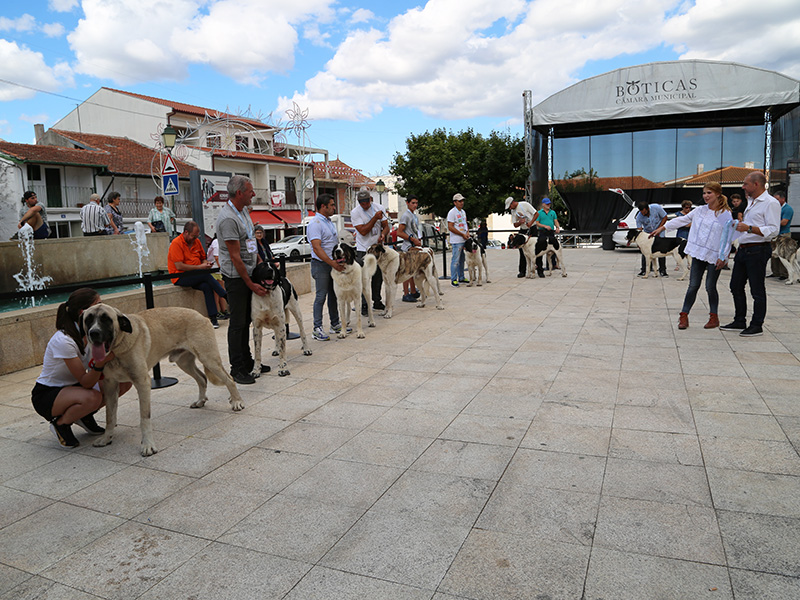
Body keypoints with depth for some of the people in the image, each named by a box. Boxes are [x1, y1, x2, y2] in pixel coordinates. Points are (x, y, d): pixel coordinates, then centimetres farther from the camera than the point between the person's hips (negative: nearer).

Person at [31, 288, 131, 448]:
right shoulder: (63, 340, -28)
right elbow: (85, 382, -27)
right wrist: (100, 364, -46)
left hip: (73, 387, 7)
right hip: (45, 395, -7)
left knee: (124, 381, -11)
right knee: (92, 397, -37)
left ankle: (85, 416, 8)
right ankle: (60, 424, -6)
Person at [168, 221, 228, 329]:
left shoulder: (196, 241, 11)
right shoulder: (176, 243, -10)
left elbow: (203, 258, 25)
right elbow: (179, 266, -18)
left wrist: (207, 263, 0)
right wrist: (199, 267, -17)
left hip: (196, 278, 6)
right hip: (180, 278, -6)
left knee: (207, 286, -27)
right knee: (206, 275, -30)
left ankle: (213, 318, -29)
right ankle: (227, 297, -22)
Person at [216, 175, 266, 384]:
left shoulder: (243, 211, 11)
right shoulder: (228, 218, -20)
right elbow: (235, 256, -20)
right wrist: (251, 284, -17)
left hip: (248, 273, 9)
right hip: (235, 276, -9)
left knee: (246, 319, 15)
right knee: (238, 322, -4)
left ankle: (247, 361, 24)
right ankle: (237, 369, 4)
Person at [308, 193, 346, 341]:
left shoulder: (330, 222, 15)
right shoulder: (315, 223, -15)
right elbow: (317, 247, -23)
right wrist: (333, 264, -26)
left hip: (334, 264, 9)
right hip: (321, 264, -9)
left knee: (334, 295, 14)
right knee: (321, 296, -5)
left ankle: (335, 324, 23)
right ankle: (317, 329, 0)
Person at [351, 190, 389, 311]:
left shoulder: (379, 208, 3)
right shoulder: (355, 212, -11)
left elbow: (386, 226, 6)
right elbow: (363, 231, -18)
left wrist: (383, 234, -16)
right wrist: (375, 218, -21)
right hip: (363, 250, -4)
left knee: (378, 277, 10)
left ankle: (377, 302, 24)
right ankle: (364, 306, 1)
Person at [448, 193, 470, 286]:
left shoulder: (463, 212, 16)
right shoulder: (452, 212, -10)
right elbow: (450, 227, -16)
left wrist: (467, 232, 4)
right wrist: (462, 234, -14)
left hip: (464, 240, 8)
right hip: (456, 241, -8)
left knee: (462, 260, 14)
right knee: (455, 260, -6)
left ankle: (461, 278, 22)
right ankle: (453, 280, -1)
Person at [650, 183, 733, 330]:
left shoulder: (725, 214, -6)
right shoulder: (700, 210, 8)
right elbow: (682, 220, 17)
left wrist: (722, 257, -13)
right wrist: (662, 228, 16)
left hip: (714, 256, -4)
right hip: (698, 253, 4)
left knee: (710, 287, 1)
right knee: (693, 286, 3)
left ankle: (714, 317, 19)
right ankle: (684, 316, 7)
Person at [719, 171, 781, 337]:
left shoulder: (771, 203, -11)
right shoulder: (751, 202, 17)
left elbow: (773, 230, -19)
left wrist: (749, 228, -27)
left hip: (757, 251, -9)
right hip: (743, 250, 9)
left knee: (757, 290, -2)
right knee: (736, 286, 12)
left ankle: (757, 325, 7)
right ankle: (740, 322, 22)